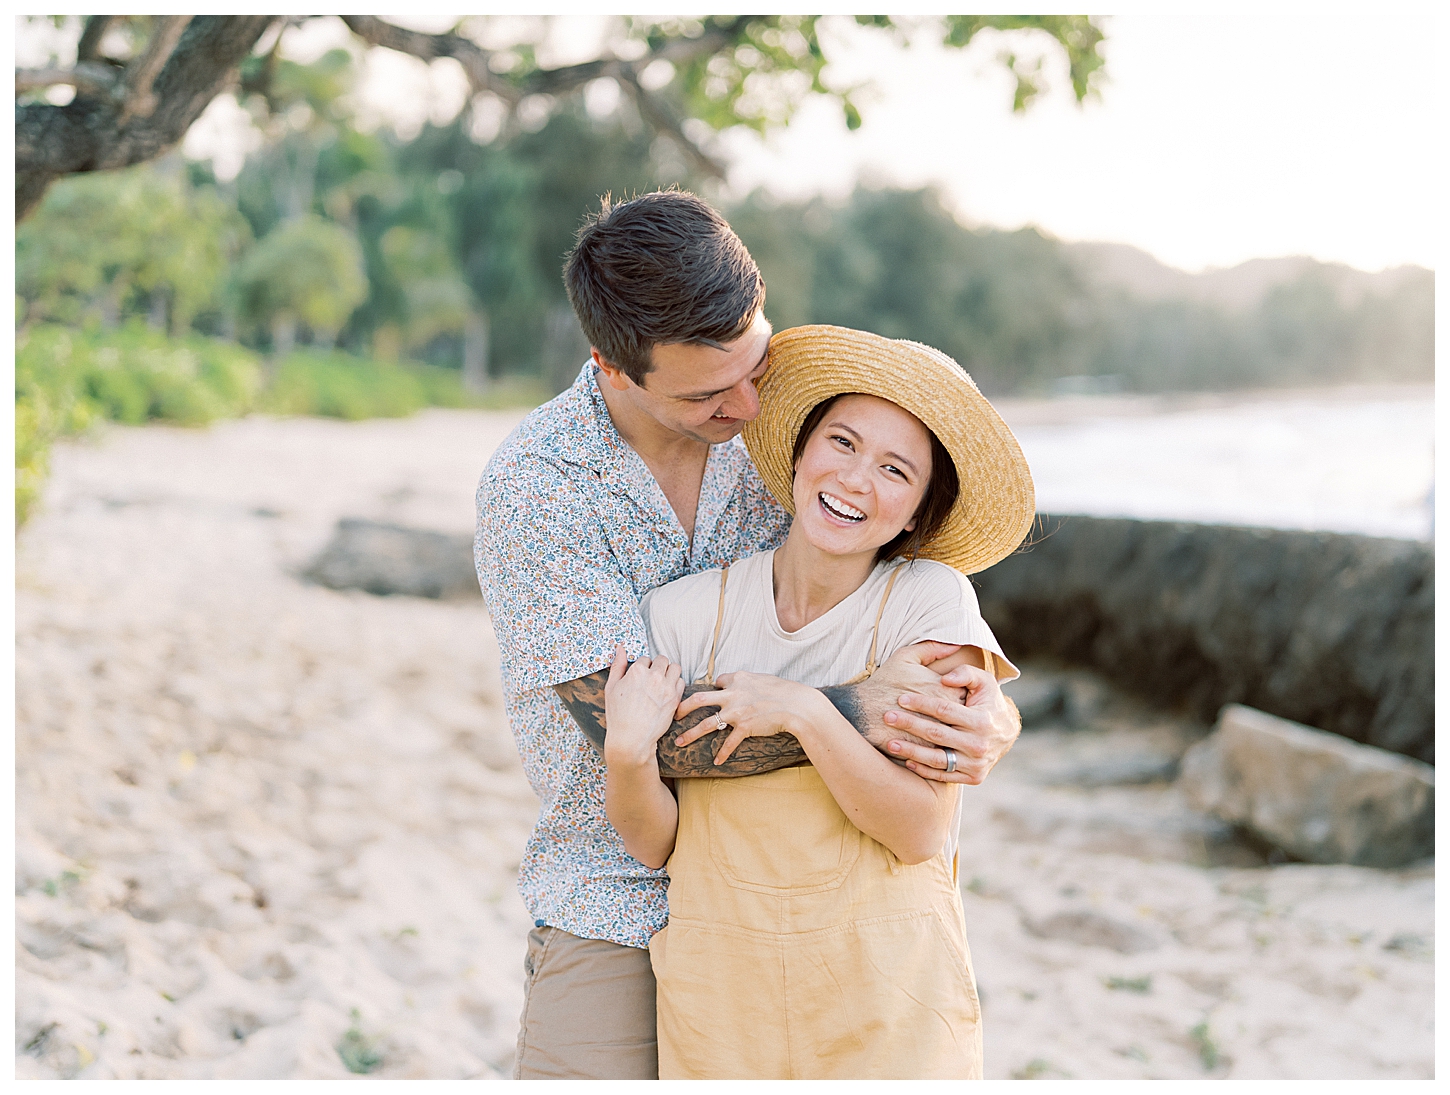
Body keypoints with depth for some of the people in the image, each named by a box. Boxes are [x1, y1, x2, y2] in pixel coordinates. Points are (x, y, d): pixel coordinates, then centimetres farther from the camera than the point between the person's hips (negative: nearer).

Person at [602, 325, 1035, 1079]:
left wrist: (803, 711, -23)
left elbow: (920, 832, -13)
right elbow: (655, 843, -2)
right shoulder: (682, 614, -7)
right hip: (720, 1000, 1)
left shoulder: (928, 601, -11)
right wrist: (628, 754, -21)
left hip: (886, 1001, -1)